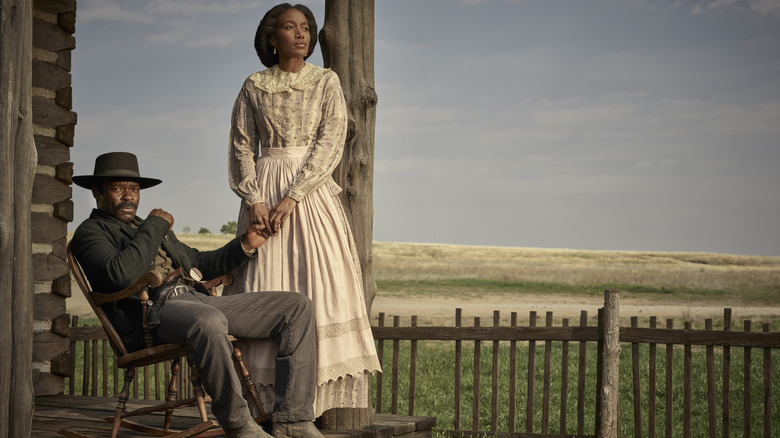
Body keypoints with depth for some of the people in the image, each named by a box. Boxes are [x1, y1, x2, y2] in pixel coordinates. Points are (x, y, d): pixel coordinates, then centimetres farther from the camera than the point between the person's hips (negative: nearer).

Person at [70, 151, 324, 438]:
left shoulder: (145, 229, 32)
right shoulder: (91, 232, 7)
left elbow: (199, 263, 38)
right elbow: (121, 275, -15)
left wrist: (246, 245, 23)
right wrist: (157, 225, -5)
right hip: (149, 309, -8)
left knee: (296, 308, -4)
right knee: (208, 322, -43)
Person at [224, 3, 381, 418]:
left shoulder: (326, 82, 6)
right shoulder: (253, 88, 10)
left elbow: (330, 144, -4)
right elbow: (241, 148, 7)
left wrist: (291, 198, -14)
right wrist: (254, 199, -10)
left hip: (312, 192, -1)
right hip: (264, 193, 1)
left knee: (316, 285, -10)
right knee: (264, 290, -5)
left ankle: (314, 398, -9)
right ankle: (268, 398, -4)